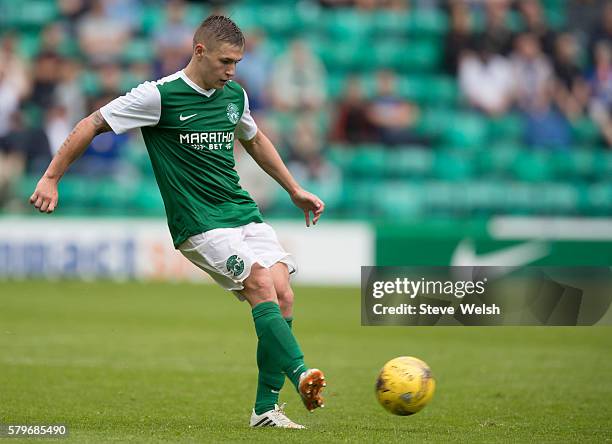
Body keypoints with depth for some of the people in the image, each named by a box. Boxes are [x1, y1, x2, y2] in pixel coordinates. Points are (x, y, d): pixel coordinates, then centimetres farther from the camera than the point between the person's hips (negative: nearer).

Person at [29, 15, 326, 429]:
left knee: (284, 297, -8)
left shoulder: (234, 95, 11)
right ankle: (300, 373, -32)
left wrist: (295, 189, 33)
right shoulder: (160, 95, -9)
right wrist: (51, 178, -5)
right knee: (262, 286, -25)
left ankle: (266, 408, -3)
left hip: (244, 212, 6)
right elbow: (92, 125, -3)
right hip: (200, 224, -6)